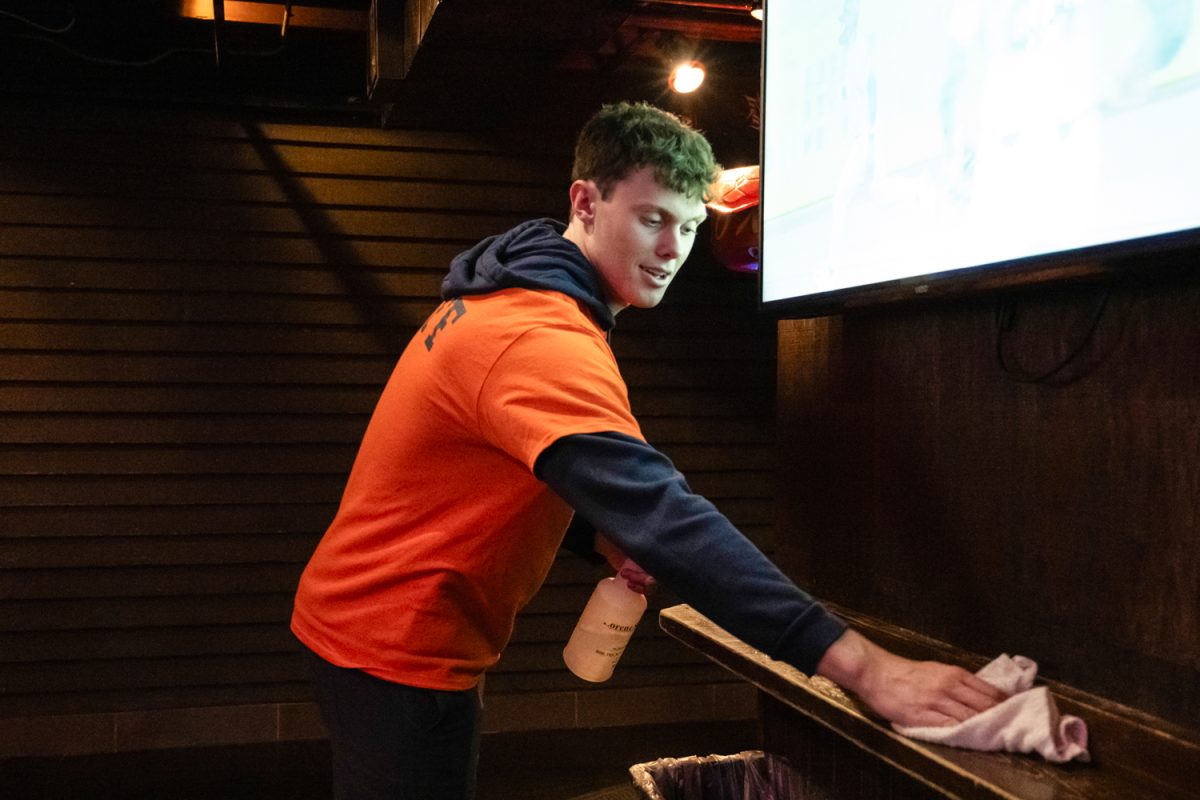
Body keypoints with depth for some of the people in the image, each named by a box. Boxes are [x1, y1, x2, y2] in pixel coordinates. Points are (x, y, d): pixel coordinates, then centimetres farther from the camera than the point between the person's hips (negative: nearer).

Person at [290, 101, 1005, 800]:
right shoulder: (540, 340, -28)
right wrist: (861, 665, -42)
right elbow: (664, 518, -39)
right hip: (397, 649, -10)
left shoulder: (510, 296, 6)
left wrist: (603, 541, -5)